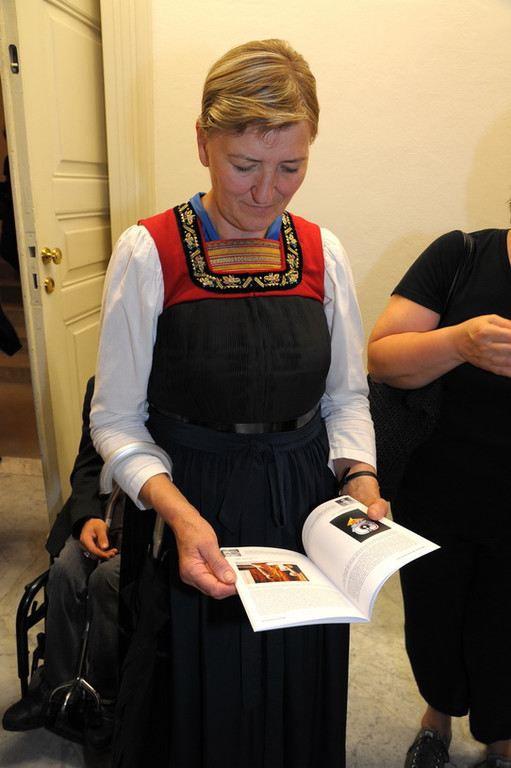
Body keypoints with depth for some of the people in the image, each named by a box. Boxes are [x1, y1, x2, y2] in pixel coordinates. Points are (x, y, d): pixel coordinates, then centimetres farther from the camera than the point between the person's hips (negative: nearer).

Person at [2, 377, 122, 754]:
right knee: (66, 568, -18)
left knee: (109, 574, -25)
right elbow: (88, 465, 8)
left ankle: (106, 701, -2)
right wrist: (89, 517, -10)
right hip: (105, 509, 5)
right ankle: (55, 689, 5)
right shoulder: (102, 386, 6)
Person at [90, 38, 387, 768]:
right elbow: (116, 420, -10)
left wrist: (360, 475, -12)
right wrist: (180, 512, -24)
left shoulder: (323, 254, -1)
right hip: (192, 515, -3)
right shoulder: (148, 254, -12)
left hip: (307, 510, 4)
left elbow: (346, 394, 5)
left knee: (298, 707, 23)